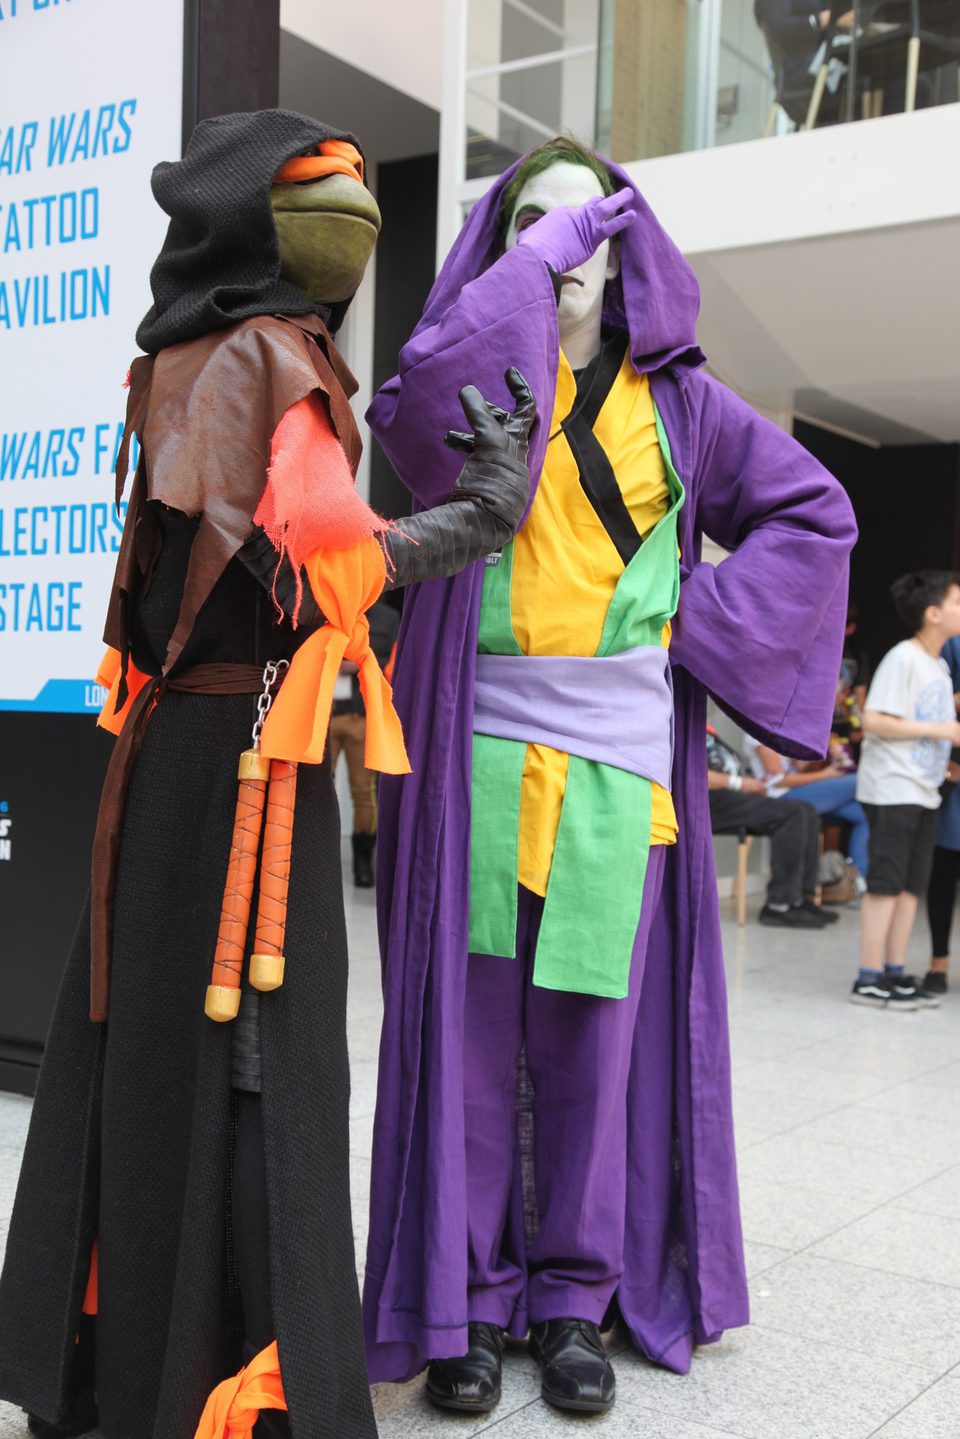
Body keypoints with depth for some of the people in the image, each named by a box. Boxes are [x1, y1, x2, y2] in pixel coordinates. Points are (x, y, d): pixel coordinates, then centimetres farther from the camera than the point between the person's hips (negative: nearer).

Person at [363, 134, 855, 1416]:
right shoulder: (477, 370, 9)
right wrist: (535, 251, -8)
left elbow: (814, 509, 12)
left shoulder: (673, 395, 13)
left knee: (594, 1028, 3)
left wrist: (703, 618, 1)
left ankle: (577, 1296, 17)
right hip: (482, 742, -1)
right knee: (472, 1020, 0)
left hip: (617, 749, 1)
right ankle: (467, 1294, 13)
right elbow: (421, 396, -17)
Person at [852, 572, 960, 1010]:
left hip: (924, 792, 9)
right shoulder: (903, 658, -12)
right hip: (891, 789, -9)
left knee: (912, 885, 10)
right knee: (886, 883, -5)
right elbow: (874, 721, -19)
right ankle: (869, 979, 0)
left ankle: (895, 973, 17)